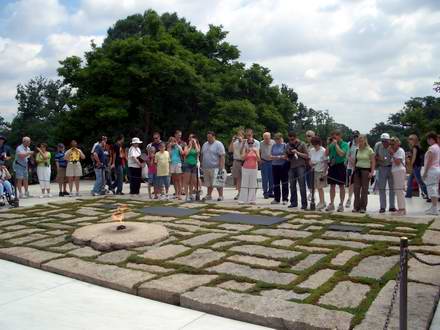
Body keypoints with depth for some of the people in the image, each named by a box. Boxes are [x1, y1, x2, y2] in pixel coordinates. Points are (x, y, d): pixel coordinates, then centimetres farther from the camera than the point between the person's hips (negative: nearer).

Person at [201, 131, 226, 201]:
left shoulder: (218, 144, -7)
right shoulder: (205, 144, 15)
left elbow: (222, 156, -12)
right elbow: (202, 155, 20)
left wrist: (221, 167, -18)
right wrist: (202, 165, 15)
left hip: (215, 167, -6)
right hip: (206, 168, 7)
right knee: (208, 183, 12)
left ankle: (220, 196, 2)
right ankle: (209, 196, 21)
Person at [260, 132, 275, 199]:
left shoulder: (273, 143, -3)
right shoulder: (261, 144, -2)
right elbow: (259, 152, 9)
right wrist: (259, 159, -1)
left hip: (272, 162, 1)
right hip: (264, 162, -1)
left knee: (271, 178, 5)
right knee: (265, 179, -1)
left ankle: (270, 192, 17)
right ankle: (265, 193, 8)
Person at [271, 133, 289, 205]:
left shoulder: (285, 145, -3)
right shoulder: (274, 146, 11)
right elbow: (271, 156, 9)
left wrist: (278, 157, -15)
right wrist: (274, 157, -10)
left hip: (283, 166, -5)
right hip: (275, 166, 5)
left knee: (284, 183, 0)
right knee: (276, 183, 9)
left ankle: (285, 199, 7)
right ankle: (276, 199, 18)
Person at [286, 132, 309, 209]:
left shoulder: (302, 144, 1)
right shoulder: (288, 146, 14)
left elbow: (307, 156, -2)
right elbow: (286, 157, 21)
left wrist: (297, 152, -13)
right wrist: (288, 154, -1)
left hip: (300, 166, -5)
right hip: (291, 167, 5)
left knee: (302, 186, -6)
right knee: (292, 186, 8)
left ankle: (304, 204, -3)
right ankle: (293, 202, 17)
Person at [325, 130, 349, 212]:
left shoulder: (344, 144, -5)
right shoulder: (332, 144, 10)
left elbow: (341, 154, -19)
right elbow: (326, 154, 7)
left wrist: (336, 144, -14)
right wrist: (329, 144, -1)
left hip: (340, 166, -5)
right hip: (332, 166, 5)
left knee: (341, 186, 3)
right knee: (332, 186, 9)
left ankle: (341, 204, 11)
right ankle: (331, 204, 16)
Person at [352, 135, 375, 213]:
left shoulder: (369, 150, -4)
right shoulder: (357, 150, 9)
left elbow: (373, 162, -5)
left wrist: (372, 172, -13)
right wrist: (353, 170, 11)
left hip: (365, 170, -4)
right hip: (357, 170, 4)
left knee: (364, 190, 1)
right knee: (356, 189, 1)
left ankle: (363, 207, 7)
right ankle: (356, 206, 9)